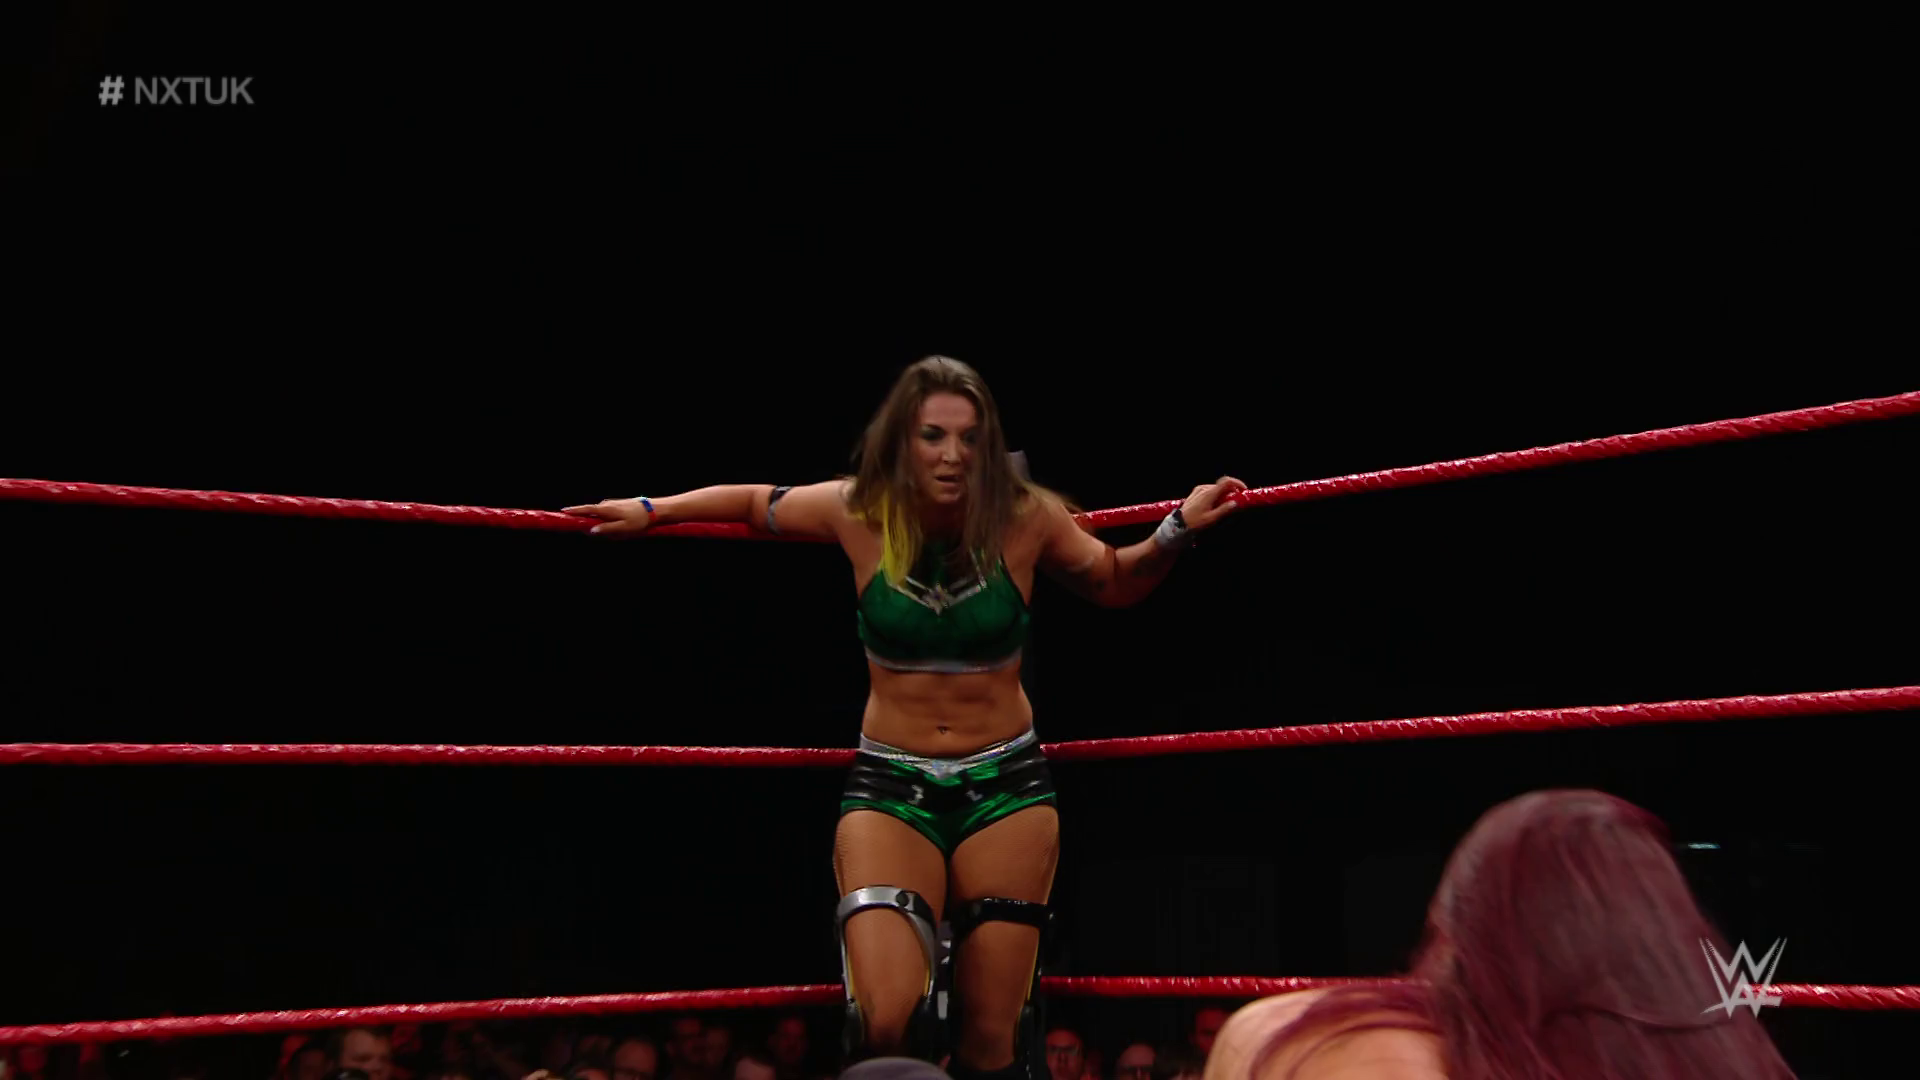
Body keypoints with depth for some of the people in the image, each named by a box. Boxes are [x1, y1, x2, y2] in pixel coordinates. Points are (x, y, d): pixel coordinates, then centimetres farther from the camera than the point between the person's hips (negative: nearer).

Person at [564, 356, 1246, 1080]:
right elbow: (756, 502, 13)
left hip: (1006, 784, 0)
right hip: (889, 788, 0)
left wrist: (1178, 529, -4)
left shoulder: (1026, 517, -8)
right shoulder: (858, 512, -7)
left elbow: (1115, 584, 11)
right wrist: (652, 511, 13)